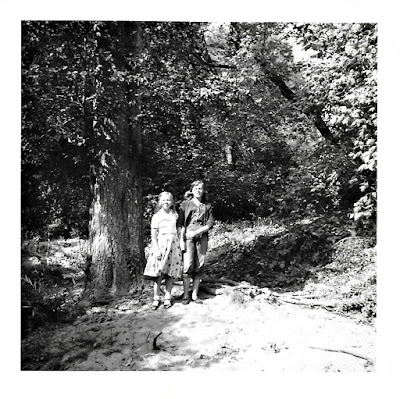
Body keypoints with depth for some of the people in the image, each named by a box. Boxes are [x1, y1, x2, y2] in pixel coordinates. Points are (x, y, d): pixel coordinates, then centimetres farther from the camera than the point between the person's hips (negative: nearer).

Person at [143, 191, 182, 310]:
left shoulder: (175, 215, 11)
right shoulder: (156, 216, 1)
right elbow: (153, 235, -2)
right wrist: (157, 250, -11)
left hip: (173, 244, 3)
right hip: (161, 245, -3)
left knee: (171, 273, 4)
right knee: (159, 273, -5)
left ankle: (168, 298, 14)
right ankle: (156, 298, 6)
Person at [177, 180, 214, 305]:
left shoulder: (207, 206, 13)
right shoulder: (185, 204, 8)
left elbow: (210, 223, 4)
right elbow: (180, 223, 2)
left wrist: (197, 232, -10)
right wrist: (181, 240, -7)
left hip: (202, 237, 2)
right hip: (188, 237, -2)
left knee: (199, 267, 3)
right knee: (188, 266, -9)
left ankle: (195, 294, 12)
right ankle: (186, 295, 1)